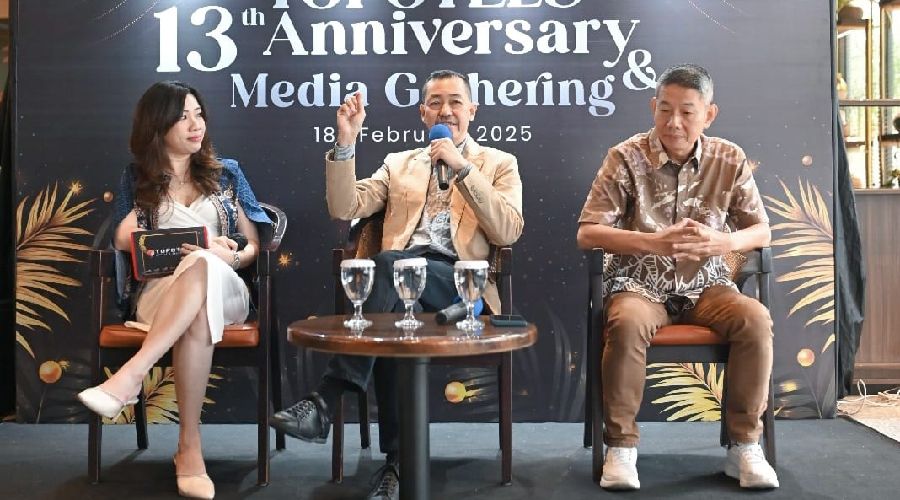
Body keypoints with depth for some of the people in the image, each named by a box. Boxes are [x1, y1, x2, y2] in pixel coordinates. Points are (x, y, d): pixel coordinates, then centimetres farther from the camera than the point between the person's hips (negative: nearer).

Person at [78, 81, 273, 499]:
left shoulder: (225, 172, 17)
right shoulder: (138, 178, 15)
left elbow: (254, 246, 15)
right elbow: (123, 242, 6)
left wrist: (228, 256, -10)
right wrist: (191, 248, -8)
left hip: (223, 288, 1)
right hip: (159, 291, 0)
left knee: (202, 268, -40)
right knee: (197, 314, -41)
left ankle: (129, 377, -49)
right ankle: (190, 447, -44)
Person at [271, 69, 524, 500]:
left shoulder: (499, 164, 18)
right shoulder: (399, 164, 25)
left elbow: (508, 231, 0)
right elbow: (344, 209, 11)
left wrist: (462, 167, -6)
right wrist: (345, 143, -2)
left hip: (461, 283, -2)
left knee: (390, 264, -35)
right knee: (394, 314, -36)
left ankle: (325, 402, -34)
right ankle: (399, 459, -26)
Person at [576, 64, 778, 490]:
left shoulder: (730, 160, 1)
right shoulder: (626, 158, -8)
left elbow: (762, 231, 5)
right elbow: (587, 234, -12)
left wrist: (725, 241, -19)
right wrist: (654, 242, -26)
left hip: (704, 286, 3)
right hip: (640, 285, -2)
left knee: (756, 319, -26)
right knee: (627, 323, -35)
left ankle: (744, 446, -10)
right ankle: (621, 446, -17)